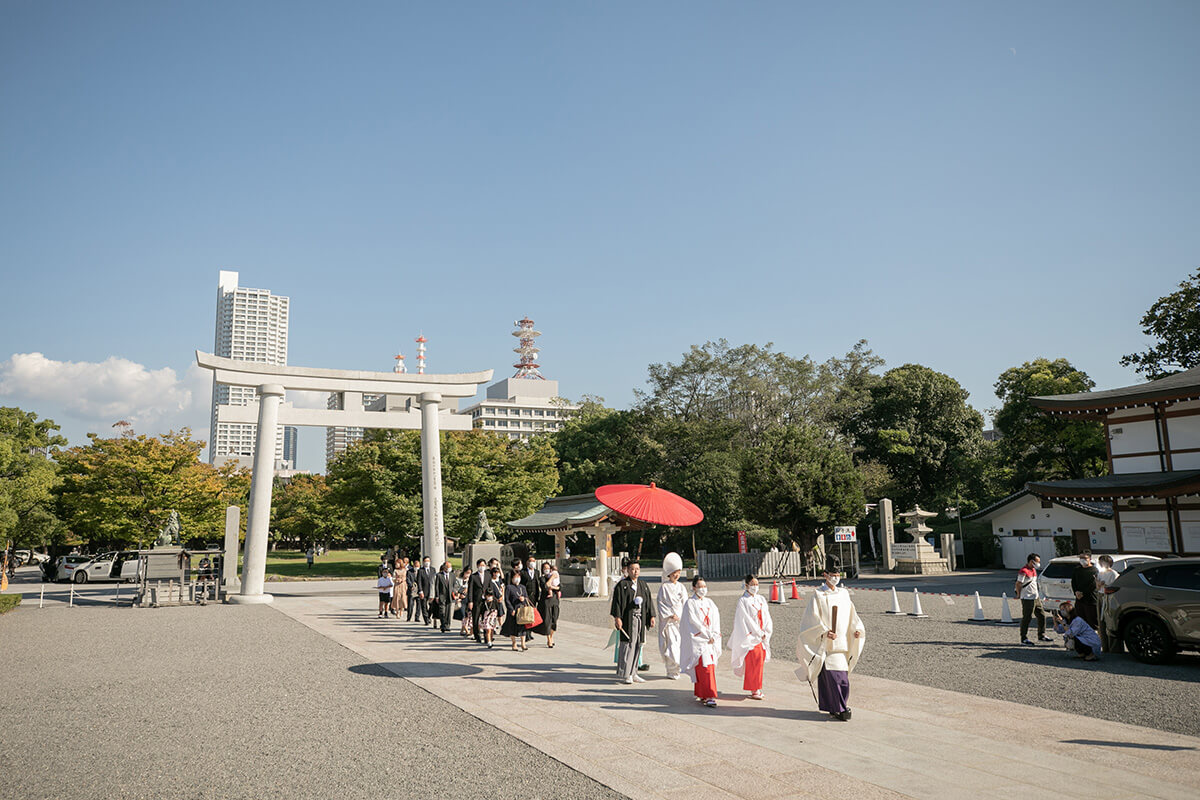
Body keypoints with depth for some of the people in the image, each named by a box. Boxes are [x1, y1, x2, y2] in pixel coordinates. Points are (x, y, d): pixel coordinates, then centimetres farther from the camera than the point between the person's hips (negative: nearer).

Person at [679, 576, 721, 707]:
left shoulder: (710, 603, 14)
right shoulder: (690, 603, -3)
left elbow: (716, 620, 9)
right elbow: (693, 622, -10)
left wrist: (714, 636, -5)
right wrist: (707, 635, -11)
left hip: (711, 641, 6)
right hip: (698, 640, -6)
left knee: (708, 666, 6)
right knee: (705, 667, -13)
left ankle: (700, 693, 20)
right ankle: (709, 696, -15)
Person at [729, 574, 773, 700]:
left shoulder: (761, 599, 11)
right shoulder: (743, 601, -6)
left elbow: (766, 617, 9)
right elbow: (746, 620, -11)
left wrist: (766, 632, -4)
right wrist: (759, 633, -11)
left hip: (762, 636, 6)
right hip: (750, 636, -6)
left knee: (760, 660, 6)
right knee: (753, 662, -10)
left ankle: (756, 689, 16)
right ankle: (754, 690, -5)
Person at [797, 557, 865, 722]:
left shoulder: (844, 594, 11)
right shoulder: (818, 595, -4)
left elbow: (852, 616, 13)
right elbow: (813, 618, -8)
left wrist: (856, 629, -5)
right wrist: (825, 632, -21)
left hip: (841, 644, 5)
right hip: (825, 644, -5)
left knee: (842, 676, 5)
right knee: (832, 676, -11)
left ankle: (831, 708, 17)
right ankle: (840, 709, -3)